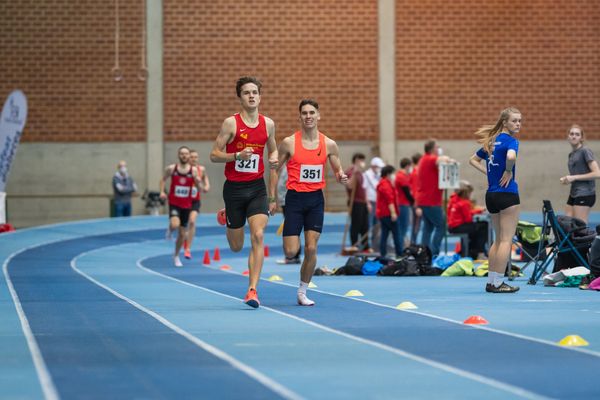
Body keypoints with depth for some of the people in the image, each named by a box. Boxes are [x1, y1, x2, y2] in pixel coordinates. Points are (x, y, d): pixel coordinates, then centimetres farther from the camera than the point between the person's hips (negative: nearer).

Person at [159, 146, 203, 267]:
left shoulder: (193, 170, -4)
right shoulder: (171, 169, -5)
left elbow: (199, 188, 0)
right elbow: (163, 179, 11)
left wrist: (199, 182, -22)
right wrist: (162, 191, -5)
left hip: (186, 205, 2)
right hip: (174, 203, -2)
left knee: (182, 233, 8)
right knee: (175, 224, -30)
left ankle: (176, 256, 30)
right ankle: (170, 229, 8)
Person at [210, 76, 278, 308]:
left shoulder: (268, 124, 4)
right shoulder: (231, 123, -7)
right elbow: (214, 155, -6)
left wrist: (275, 158, 0)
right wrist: (238, 155, -21)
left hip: (257, 187, 2)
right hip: (234, 187, -2)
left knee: (258, 236, -17)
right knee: (236, 246, 8)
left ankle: (252, 290, -16)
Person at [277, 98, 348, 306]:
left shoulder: (329, 145, 1)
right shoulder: (289, 142, -6)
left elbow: (338, 170, 12)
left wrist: (341, 177, -12)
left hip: (316, 199, 2)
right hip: (295, 198, -2)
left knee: (311, 249, -3)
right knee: (291, 251, -7)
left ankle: (302, 292, 11)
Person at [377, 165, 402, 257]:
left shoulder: (381, 183, 19)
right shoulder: (386, 185, -14)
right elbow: (390, 200, -21)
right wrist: (393, 212, -24)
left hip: (382, 214, 10)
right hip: (388, 213, -10)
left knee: (384, 234, 8)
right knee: (396, 233, -4)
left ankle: (382, 254, 5)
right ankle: (400, 254, -3)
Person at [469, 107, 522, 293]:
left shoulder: (491, 141, 12)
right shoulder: (510, 141, -12)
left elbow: (473, 160, 23)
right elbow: (511, 156, -35)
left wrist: (490, 173, 13)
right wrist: (508, 172, -17)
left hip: (491, 194, 8)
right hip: (507, 194, -8)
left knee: (498, 239, 16)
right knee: (506, 240, -3)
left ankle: (491, 281, 17)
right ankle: (498, 283, -4)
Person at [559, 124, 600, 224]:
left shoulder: (585, 151, -7)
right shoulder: (571, 154, 17)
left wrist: (574, 177, -14)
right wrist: (567, 179, 6)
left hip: (585, 194, -8)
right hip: (573, 194, 8)